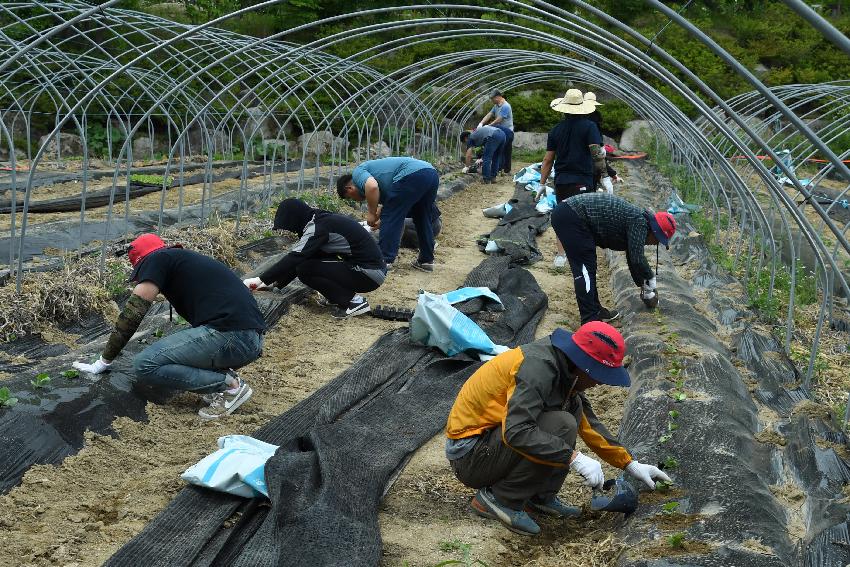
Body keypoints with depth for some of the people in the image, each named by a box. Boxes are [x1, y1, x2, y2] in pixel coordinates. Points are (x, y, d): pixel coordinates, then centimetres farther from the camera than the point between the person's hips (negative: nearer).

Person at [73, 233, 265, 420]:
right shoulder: (188, 258, 30)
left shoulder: (157, 259, 5)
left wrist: (104, 362, 9)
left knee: (145, 366, -8)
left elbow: (133, 312, 1)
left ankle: (229, 385, -5)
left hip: (228, 335, -9)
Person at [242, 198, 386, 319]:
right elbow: (298, 258, 17)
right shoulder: (322, 220, 10)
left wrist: (260, 280, -18)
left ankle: (353, 301, -7)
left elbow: (293, 259, -23)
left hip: (370, 275, -9)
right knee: (306, 257, 8)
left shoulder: (319, 227, -18)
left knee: (305, 269, -15)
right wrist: (275, 283, 15)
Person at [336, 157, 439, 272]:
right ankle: (426, 260, 26)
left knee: (390, 218, 2)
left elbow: (372, 187, -14)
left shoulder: (357, 172, 9)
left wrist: (371, 214, -4)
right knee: (422, 220, 21)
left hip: (412, 175, -10)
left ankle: (384, 261, 4)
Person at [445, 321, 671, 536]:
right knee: (561, 425, -24)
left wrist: (630, 464, 10)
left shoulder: (564, 368, 5)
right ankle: (500, 499, -12)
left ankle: (541, 496, 3)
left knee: (574, 406, 3)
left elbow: (589, 423, 14)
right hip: (469, 456, -9)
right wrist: (574, 458, -33)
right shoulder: (537, 367, -24)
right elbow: (516, 432, -35)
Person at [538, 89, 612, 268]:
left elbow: (547, 159, 10)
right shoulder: (588, 126, -5)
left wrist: (542, 184, 16)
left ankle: (560, 255, 18)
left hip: (561, 181, 4)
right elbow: (596, 153, -16)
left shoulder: (556, 129, 8)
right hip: (581, 182, -4)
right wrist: (605, 176, -12)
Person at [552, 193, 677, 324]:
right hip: (572, 217, -10)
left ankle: (595, 311, 24)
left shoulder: (637, 221, 18)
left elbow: (633, 258, 29)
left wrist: (642, 285, 33)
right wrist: (651, 278, 0)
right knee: (585, 270, -8)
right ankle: (590, 321, -6)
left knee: (588, 269, 16)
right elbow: (637, 258, -15)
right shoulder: (639, 221, -11)